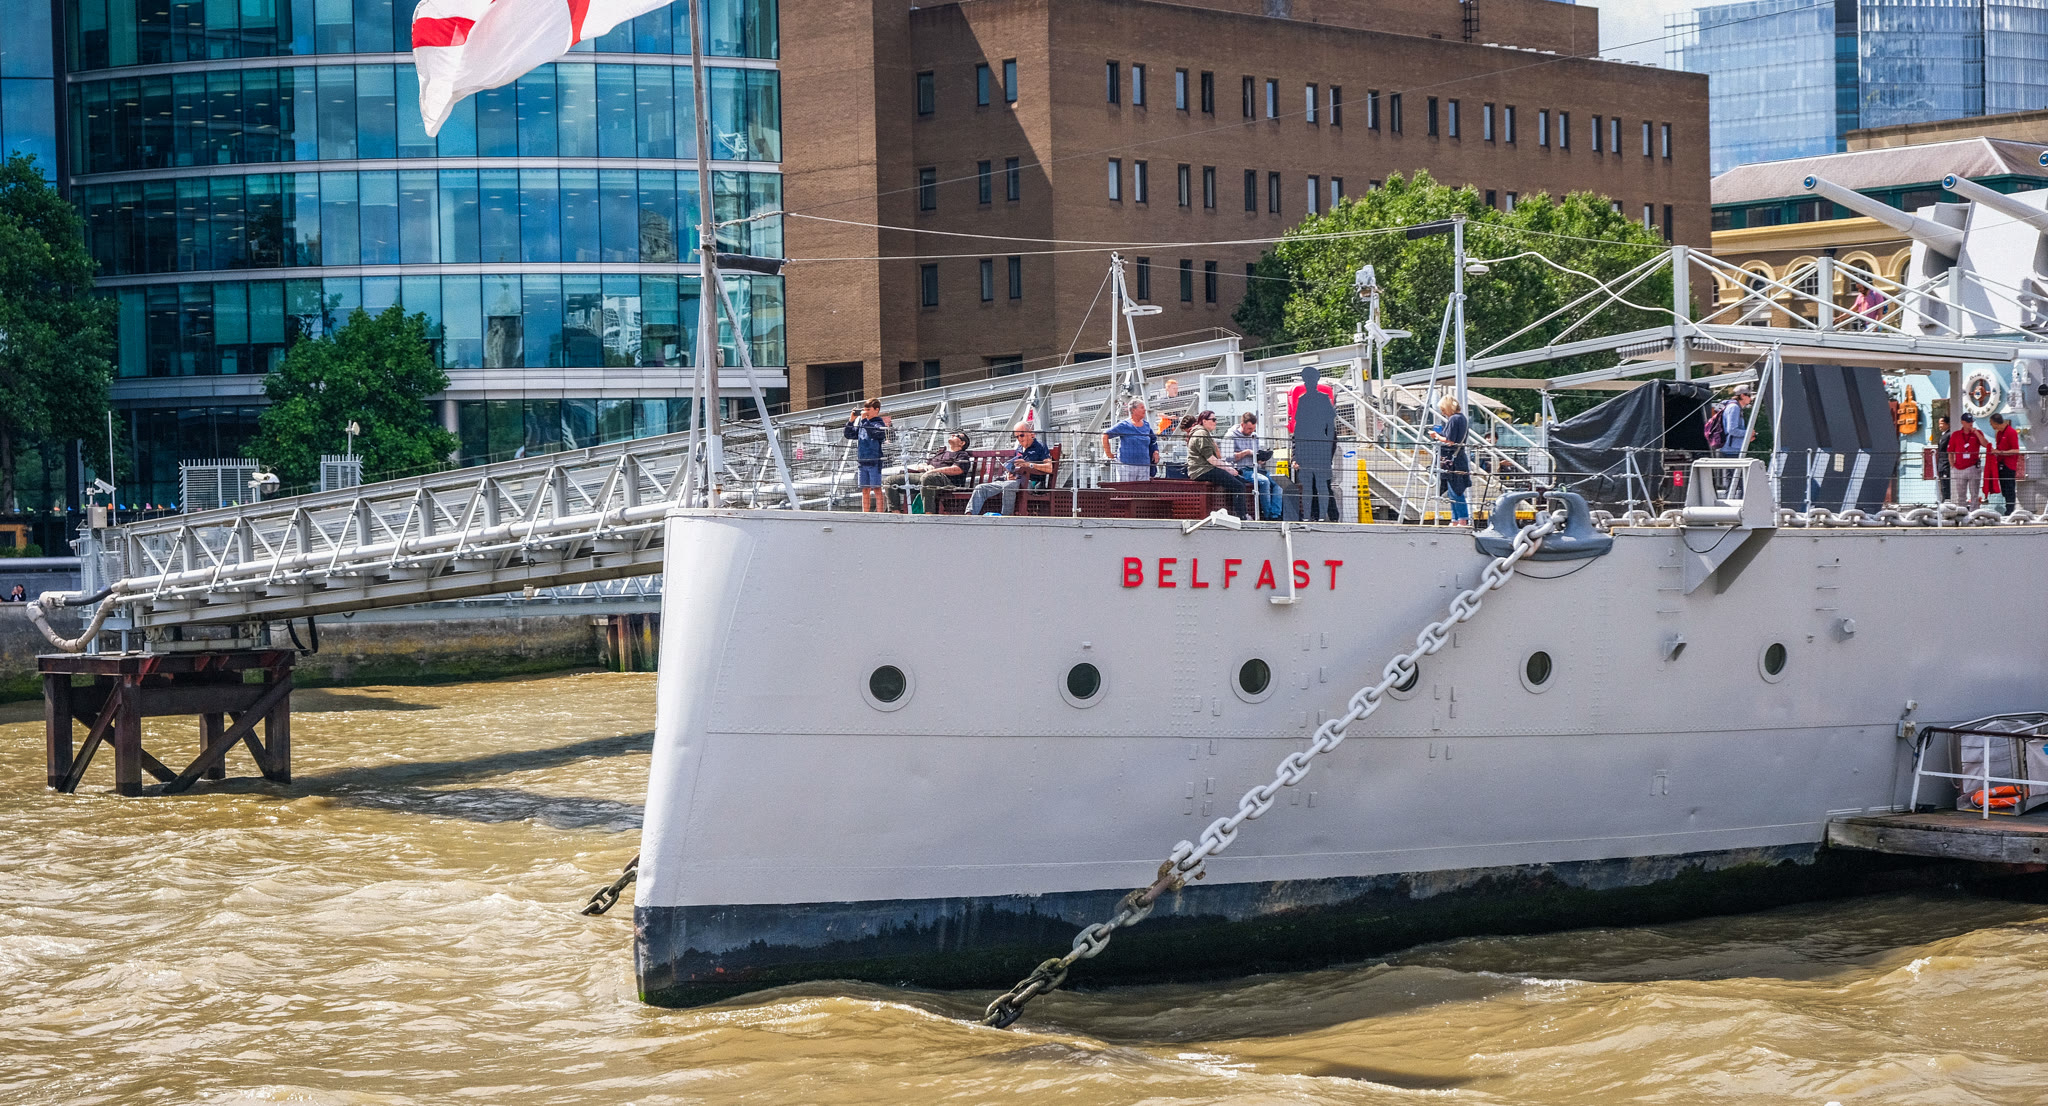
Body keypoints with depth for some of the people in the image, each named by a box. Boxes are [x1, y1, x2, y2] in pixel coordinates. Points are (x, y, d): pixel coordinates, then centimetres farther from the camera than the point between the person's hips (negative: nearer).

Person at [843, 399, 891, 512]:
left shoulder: (879, 423, -4)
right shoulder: (861, 424, 14)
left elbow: (873, 433, -23)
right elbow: (848, 435, 15)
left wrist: (864, 420, -19)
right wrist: (851, 420, 4)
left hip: (874, 462, -6)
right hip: (862, 462, 6)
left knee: (876, 489, -5)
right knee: (865, 490, 9)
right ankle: (865, 515, 12)